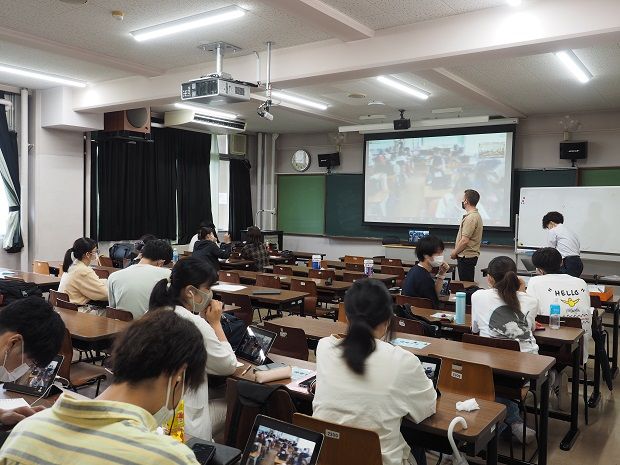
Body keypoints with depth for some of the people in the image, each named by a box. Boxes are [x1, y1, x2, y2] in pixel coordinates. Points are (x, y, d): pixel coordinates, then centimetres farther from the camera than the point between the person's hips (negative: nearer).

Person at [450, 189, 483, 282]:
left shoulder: (470, 218, -19)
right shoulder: (476, 215, 14)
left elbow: (464, 240, -23)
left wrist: (454, 252, -9)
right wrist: (456, 251, 18)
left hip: (466, 257, -10)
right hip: (471, 255, 10)